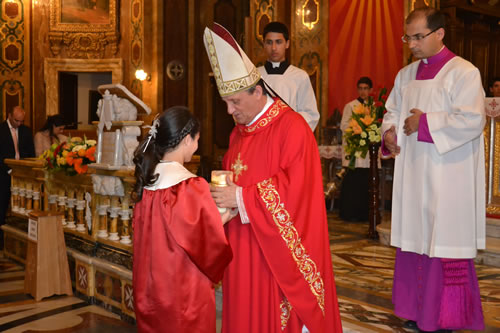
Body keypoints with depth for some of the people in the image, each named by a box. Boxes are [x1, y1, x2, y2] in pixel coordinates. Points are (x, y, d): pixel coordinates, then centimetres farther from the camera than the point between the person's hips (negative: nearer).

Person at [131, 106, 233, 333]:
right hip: (185, 293, -6)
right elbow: (212, 244, -16)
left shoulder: (146, 180, -1)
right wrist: (224, 217, 1)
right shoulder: (192, 187, -21)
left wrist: (213, 214, 11)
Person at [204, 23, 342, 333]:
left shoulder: (291, 127, -14)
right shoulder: (239, 132, 11)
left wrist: (242, 198, -20)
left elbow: (295, 186, -21)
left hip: (277, 249, -7)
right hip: (243, 245, 7)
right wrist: (223, 194, -2)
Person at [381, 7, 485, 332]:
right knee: (414, 239, 10)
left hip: (446, 180, -6)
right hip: (411, 176, 7)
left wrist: (425, 123, -15)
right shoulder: (406, 75, 13)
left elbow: (472, 120, -17)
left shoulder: (463, 72, -7)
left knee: (443, 243, -1)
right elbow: (392, 112, 22)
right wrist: (389, 133, 1)